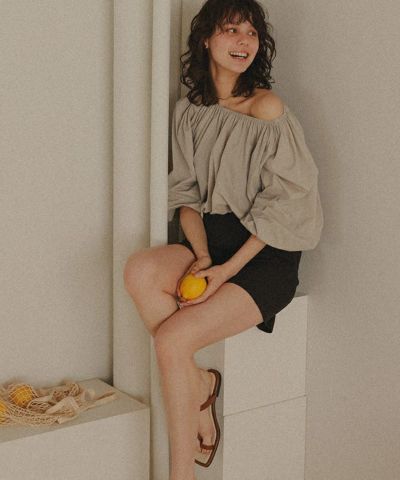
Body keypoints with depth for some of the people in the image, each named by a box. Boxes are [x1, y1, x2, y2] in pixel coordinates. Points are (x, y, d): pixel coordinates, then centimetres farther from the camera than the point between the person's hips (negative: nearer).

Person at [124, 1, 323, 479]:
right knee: (140, 269, -26)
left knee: (171, 337, -23)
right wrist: (201, 256, -10)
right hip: (211, 240, 5)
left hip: (268, 256, -5)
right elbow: (184, 192, 8)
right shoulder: (189, 110, 9)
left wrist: (228, 270, -18)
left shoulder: (267, 108, -10)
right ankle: (199, 385, -9)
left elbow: (284, 205, -12)